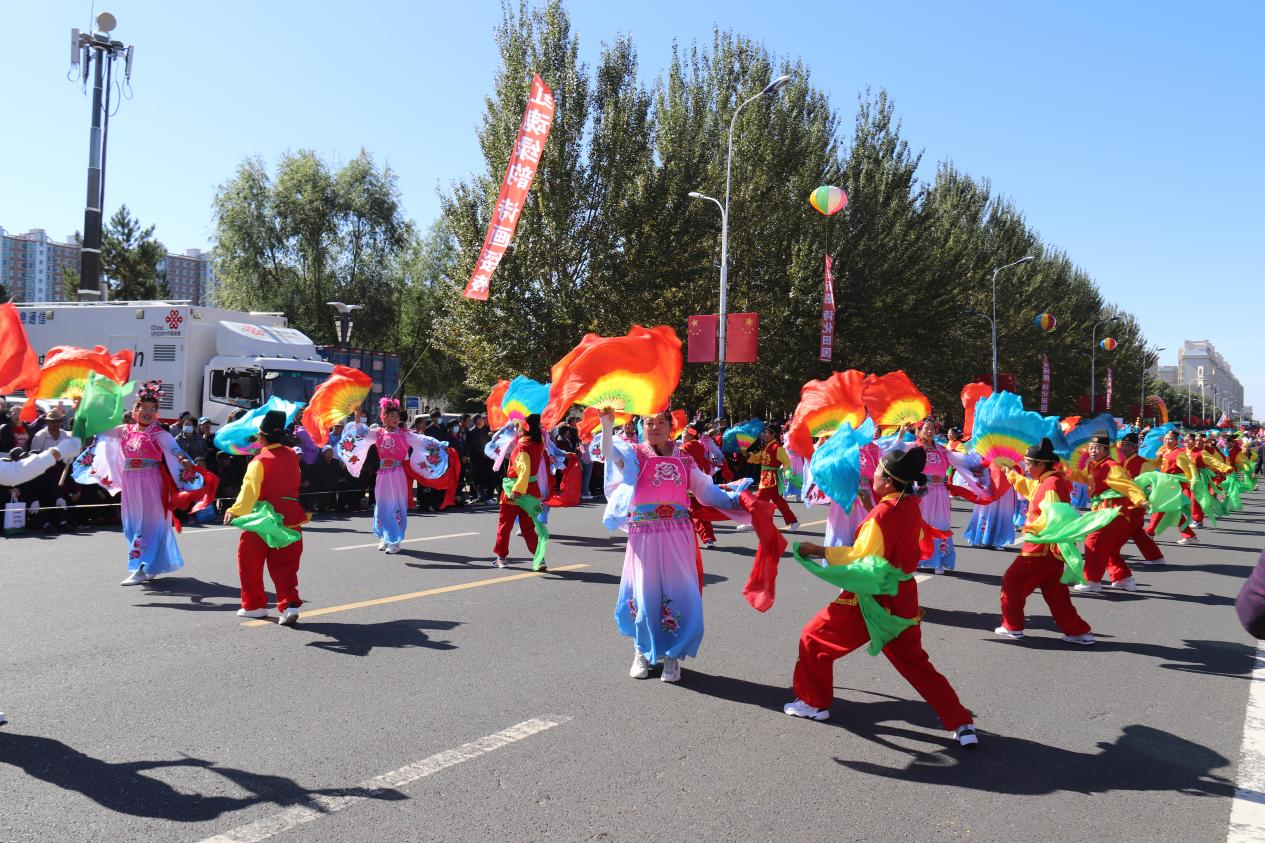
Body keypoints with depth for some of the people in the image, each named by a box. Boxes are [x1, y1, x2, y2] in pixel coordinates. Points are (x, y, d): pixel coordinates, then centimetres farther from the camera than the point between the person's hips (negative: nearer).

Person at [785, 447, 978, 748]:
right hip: (902, 596, 8)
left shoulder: (882, 513, -22)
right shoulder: (912, 507, 2)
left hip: (872, 599, -8)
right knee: (914, 660, 18)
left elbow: (860, 560, -22)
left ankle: (815, 703, 23)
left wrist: (818, 551, -17)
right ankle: (962, 723, 13)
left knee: (813, 639, 10)